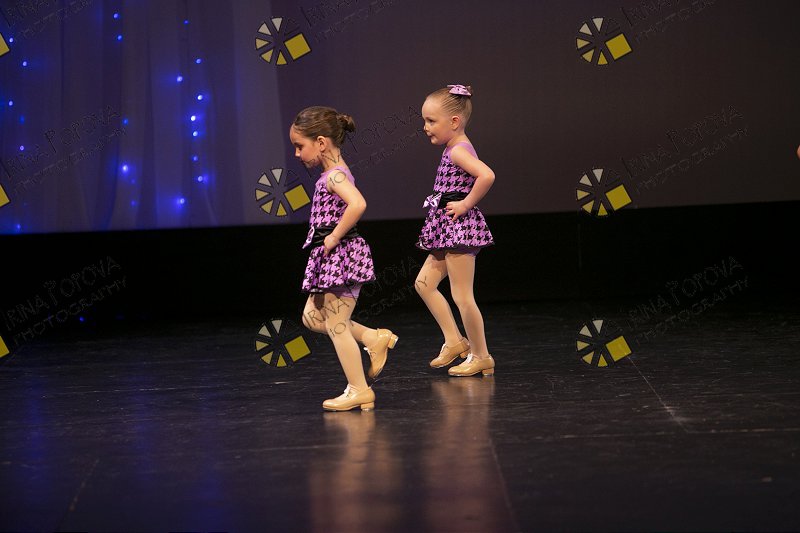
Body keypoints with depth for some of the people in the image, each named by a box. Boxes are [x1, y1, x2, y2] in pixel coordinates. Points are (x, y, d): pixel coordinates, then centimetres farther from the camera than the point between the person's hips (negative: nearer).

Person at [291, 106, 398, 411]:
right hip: (331, 259, 10)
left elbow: (357, 204, -36)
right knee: (312, 317, 17)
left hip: (340, 256, -10)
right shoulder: (335, 174, 13)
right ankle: (374, 339, 19)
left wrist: (334, 237, -26)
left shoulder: (334, 176, -18)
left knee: (335, 325, -3)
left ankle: (359, 390, 3)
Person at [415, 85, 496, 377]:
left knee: (462, 296, -5)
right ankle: (454, 340, 16)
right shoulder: (456, 149, 13)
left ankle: (481, 356, 5)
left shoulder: (458, 151, -18)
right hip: (448, 231, 11)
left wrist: (466, 204, -24)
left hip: (459, 228, -11)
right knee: (424, 283, 11)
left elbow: (487, 176, -35)